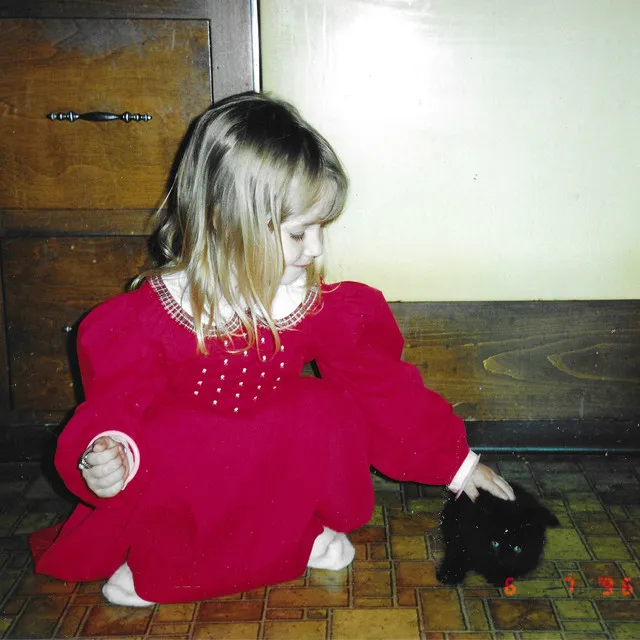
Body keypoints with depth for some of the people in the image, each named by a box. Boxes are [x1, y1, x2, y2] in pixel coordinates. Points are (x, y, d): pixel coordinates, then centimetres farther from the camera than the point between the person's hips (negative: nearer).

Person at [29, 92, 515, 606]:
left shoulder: (323, 307, -6)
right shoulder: (146, 317, -15)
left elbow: (386, 388, 1)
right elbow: (115, 410, -10)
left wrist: (458, 462, 5)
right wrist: (106, 455, -33)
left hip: (278, 480, 3)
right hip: (186, 490, -2)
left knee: (329, 411, -23)